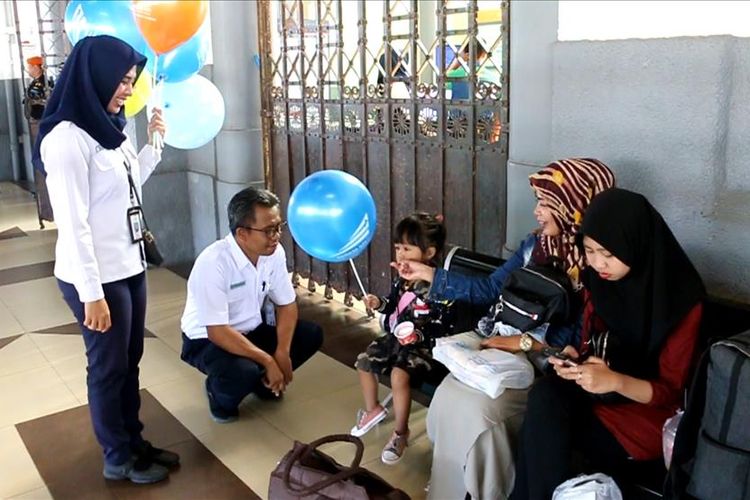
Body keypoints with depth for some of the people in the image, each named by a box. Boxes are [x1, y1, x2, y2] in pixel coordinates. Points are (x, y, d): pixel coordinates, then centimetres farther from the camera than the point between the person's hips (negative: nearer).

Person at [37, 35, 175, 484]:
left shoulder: (108, 127, 7)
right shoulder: (66, 139, -19)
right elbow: (72, 224, -21)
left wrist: (154, 141, 10)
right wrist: (92, 293, -20)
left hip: (129, 265, 8)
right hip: (96, 276, -8)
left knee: (130, 360, 18)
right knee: (108, 366, 8)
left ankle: (135, 442, 35)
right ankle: (119, 458, 26)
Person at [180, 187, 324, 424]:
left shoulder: (274, 252, -12)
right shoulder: (213, 263, -31)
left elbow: (286, 304, -2)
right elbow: (217, 331, -31)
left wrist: (282, 353, -16)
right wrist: (267, 361, -28)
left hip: (252, 330, 7)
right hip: (207, 339, -6)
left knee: (312, 334, -9)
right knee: (243, 373, -36)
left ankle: (263, 381, 14)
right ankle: (219, 395, 2)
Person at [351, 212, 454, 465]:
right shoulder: (403, 279, 1)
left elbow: (442, 325, -23)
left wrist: (419, 335, -35)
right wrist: (379, 303, -2)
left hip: (424, 345, -9)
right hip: (396, 337, 9)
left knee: (399, 375, -29)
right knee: (364, 360, 11)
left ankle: (401, 433, -8)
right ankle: (373, 409, 34)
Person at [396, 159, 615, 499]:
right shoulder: (537, 244, 7)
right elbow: (490, 289, 13)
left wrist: (529, 343, -20)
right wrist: (431, 275, 12)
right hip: (511, 349, 6)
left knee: (478, 408, -26)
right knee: (448, 396, -17)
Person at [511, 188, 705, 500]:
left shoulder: (682, 298, -16)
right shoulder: (597, 279, 0)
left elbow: (670, 391, -12)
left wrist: (615, 381, -31)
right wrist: (574, 360, -12)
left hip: (646, 412, -5)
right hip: (596, 393, 5)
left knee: (541, 427, -26)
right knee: (544, 395, -28)